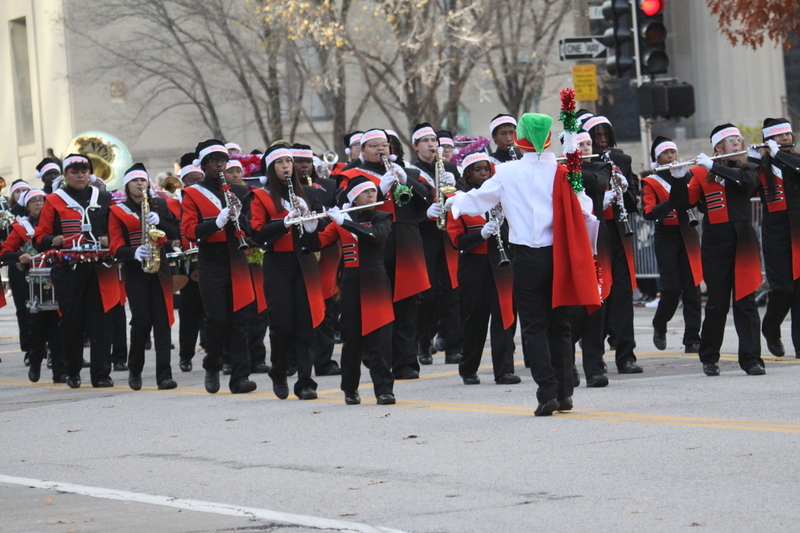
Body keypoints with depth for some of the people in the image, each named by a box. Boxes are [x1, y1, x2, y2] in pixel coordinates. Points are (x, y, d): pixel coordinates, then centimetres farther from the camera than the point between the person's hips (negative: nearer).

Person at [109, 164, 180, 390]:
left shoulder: (160, 205, 12)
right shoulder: (118, 212, 4)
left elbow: (175, 233, 5)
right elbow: (116, 246, -2)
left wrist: (159, 222, -13)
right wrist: (134, 253, -21)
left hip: (159, 268, 2)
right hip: (135, 272, -2)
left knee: (162, 321, -5)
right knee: (141, 321, -8)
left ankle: (164, 375, -9)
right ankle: (134, 370, 13)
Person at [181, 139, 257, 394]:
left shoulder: (238, 192, 12)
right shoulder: (192, 194, 2)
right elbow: (189, 230, -9)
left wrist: (239, 215, -11)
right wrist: (218, 222, -23)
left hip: (237, 263, 3)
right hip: (211, 265, -3)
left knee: (239, 319, -1)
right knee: (217, 319, -6)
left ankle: (240, 376, -2)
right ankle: (212, 367, 16)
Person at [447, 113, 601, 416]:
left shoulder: (508, 173, -5)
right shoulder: (562, 172, -2)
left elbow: (478, 200, 7)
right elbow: (584, 214, -1)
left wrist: (454, 200, 28)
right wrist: (585, 252, 13)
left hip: (526, 257, -2)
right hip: (559, 255, 2)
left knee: (534, 326, 2)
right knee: (559, 325, 12)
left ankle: (547, 393, -9)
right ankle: (565, 393, 14)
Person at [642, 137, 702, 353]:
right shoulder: (651, 182, 1)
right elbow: (649, 213, -13)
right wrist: (672, 201, -25)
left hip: (688, 236, 3)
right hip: (667, 238, -3)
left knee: (692, 288, -3)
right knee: (672, 288, -8)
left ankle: (692, 339, -2)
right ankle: (659, 326, 19)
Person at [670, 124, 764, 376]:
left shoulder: (747, 169, 11)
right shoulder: (700, 173, 5)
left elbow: (747, 182, -13)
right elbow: (683, 203, -1)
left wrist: (714, 167, -16)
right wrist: (679, 178, -17)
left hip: (742, 242, 1)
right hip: (715, 244, -1)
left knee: (746, 302, -3)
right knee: (717, 303, 3)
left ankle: (751, 359, -3)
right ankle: (709, 358, 18)